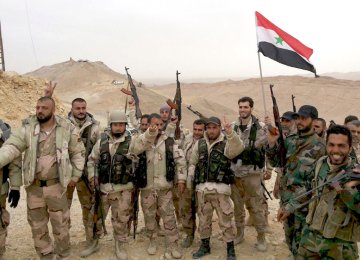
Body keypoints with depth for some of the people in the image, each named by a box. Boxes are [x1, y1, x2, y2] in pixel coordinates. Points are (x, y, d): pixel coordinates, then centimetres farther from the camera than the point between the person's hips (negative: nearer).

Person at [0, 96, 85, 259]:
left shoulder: (67, 129, -7)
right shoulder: (28, 128, -4)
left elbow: (78, 153, 3)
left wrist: (75, 176, 3)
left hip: (56, 186, -2)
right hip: (34, 186, 2)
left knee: (60, 224, 11)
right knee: (37, 225, 16)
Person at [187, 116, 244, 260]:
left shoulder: (226, 143, -3)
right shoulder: (199, 144, 9)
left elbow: (238, 148, -25)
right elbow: (192, 163, 17)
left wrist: (230, 133, -40)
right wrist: (189, 179, 8)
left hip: (220, 188, -4)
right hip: (202, 188, 4)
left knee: (226, 219, 3)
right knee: (203, 218, 15)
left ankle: (230, 248, 18)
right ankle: (205, 245, 32)